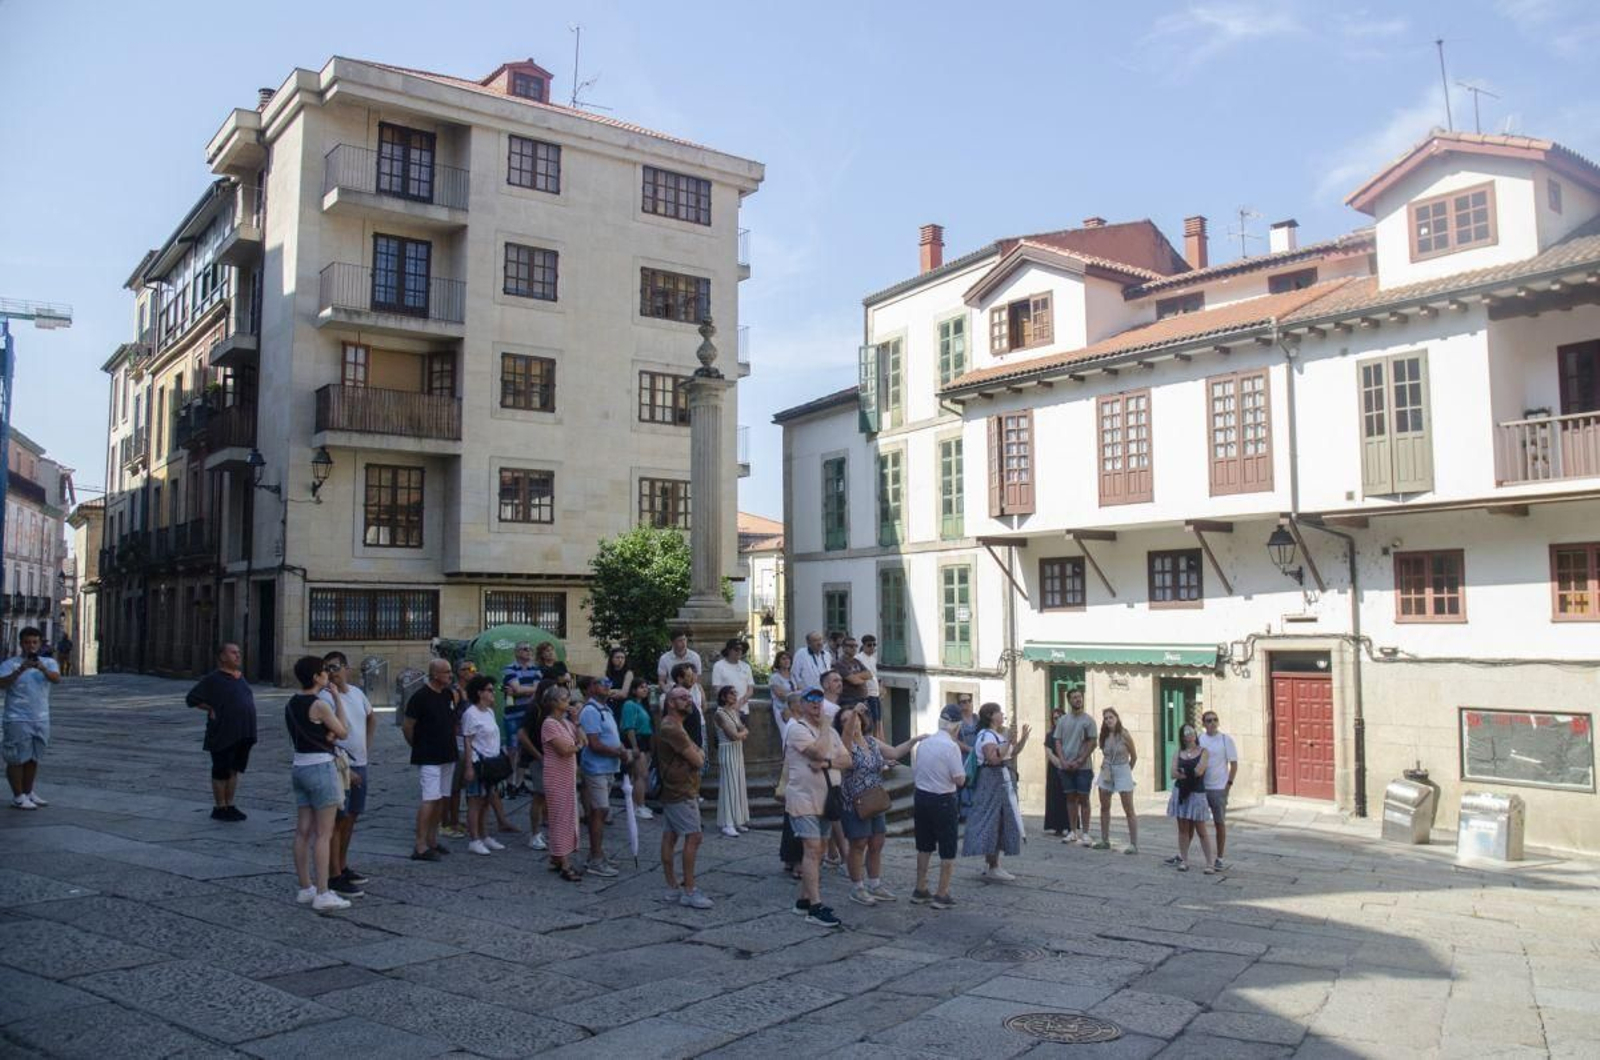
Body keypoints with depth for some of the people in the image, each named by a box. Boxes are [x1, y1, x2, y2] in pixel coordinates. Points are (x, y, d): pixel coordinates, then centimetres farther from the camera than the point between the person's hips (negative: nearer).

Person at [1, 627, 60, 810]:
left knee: (33, 758, 14)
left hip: (41, 720, 4)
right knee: (17, 759, -1)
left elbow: (57, 679, -14)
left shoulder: (49, 663, 5)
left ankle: (29, 793, 25)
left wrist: (42, 669, -34)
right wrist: (20, 670, -35)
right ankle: (18, 797, 5)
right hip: (18, 720, -4)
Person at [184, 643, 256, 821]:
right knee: (221, 771, 2)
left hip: (243, 733, 7)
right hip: (223, 733, -7)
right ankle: (220, 808, 11)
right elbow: (191, 698, -9)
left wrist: (251, 708, 12)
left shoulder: (240, 676, 13)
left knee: (234, 770, 12)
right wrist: (212, 709, -11)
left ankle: (230, 806, 21)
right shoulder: (213, 679, -9)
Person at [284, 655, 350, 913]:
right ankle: (322, 894, -3)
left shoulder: (291, 704, 8)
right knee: (324, 834, -4)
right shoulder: (320, 705, -16)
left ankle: (305, 889, 21)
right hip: (321, 768, -8)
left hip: (299, 768, 8)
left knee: (303, 831, 12)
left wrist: (326, 735, -2)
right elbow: (343, 732, -5)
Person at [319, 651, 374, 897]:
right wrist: (344, 769, -19)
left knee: (350, 818, 16)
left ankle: (343, 866, 29)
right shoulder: (325, 697, -15)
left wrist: (367, 745, 15)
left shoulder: (357, 693, 8)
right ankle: (334, 876, 0)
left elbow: (372, 718, 27)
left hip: (359, 765, 8)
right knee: (337, 820, -5)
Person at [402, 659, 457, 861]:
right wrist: (418, 746, -1)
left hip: (447, 756, 8)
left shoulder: (449, 695, 9)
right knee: (429, 799, -11)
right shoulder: (420, 697, -13)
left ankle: (432, 840, 21)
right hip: (428, 759, -8)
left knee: (441, 799, 11)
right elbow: (407, 726, -10)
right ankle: (420, 846, -9)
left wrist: (450, 743, 13)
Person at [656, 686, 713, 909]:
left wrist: (696, 754, -3)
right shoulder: (672, 729, -18)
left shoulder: (672, 726, 18)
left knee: (670, 837, 11)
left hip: (673, 791, 10)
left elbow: (696, 755, 18)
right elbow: (697, 760, -17)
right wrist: (698, 755, 3)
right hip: (681, 792, -10)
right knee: (693, 837, -9)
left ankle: (673, 887, 15)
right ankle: (689, 891, -7)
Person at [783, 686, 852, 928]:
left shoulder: (830, 732, 14)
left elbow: (847, 759, 3)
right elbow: (818, 752, -23)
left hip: (823, 799, 8)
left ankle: (803, 900, 20)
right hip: (803, 798, -8)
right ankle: (815, 908, -15)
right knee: (813, 849, -14)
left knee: (815, 851, 11)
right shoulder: (796, 729, -9)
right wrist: (824, 729, -8)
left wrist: (827, 763, -16)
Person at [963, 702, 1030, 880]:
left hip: (1003, 782, 10)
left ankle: (990, 864, 21)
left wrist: (1023, 738, 12)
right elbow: (993, 758, -27)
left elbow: (1011, 754, 23)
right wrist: (1008, 742, -28)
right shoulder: (986, 735, -16)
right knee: (994, 822, -7)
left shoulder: (999, 735, 15)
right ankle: (992, 867, -2)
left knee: (999, 824, 13)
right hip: (992, 783, -10)